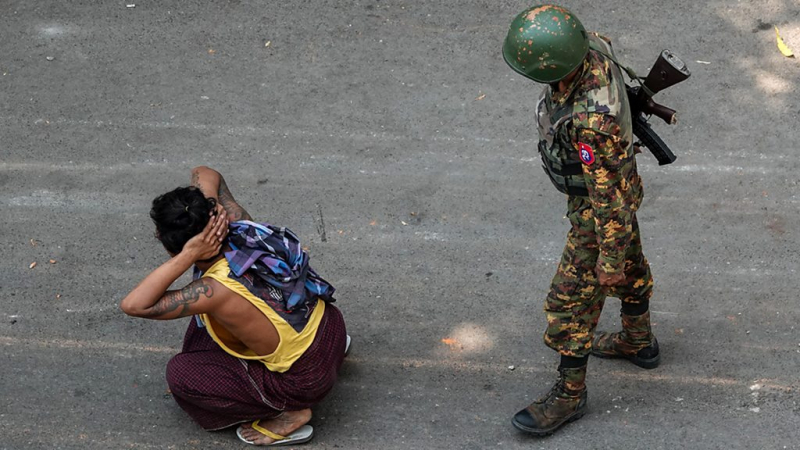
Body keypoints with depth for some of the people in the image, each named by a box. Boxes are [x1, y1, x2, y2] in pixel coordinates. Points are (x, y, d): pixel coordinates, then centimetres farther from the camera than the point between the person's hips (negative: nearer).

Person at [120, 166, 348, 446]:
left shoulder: (217, 291, -32)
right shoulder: (239, 226, -13)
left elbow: (133, 305, -33)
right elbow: (205, 175, 5)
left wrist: (188, 256, -36)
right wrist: (207, 211, -16)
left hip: (307, 378, -7)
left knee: (180, 374, -4)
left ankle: (287, 415, 0)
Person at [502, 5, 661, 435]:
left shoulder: (591, 120, -45)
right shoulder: (592, 46, -21)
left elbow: (609, 194, -33)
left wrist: (610, 258, -20)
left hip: (601, 207, -8)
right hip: (613, 177, 8)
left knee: (572, 301, 7)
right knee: (630, 268, 29)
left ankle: (569, 394, 26)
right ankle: (639, 342, 53)